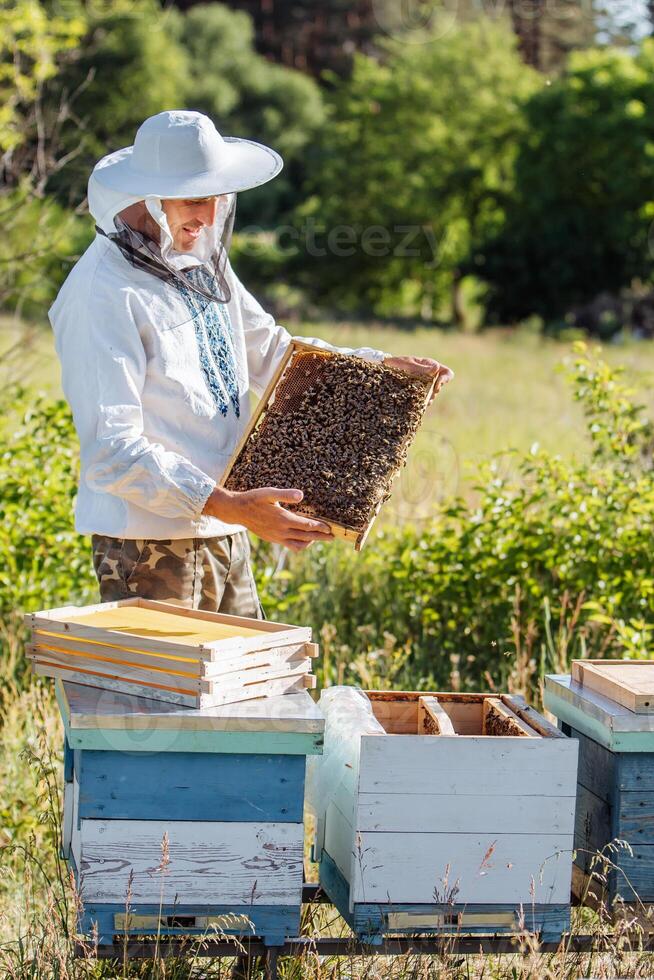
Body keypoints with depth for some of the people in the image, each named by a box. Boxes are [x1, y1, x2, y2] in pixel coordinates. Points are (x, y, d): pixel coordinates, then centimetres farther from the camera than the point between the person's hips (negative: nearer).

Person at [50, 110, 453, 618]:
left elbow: (271, 352, 23)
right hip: (150, 540, -8)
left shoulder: (203, 262, 10)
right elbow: (111, 450, -22)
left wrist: (384, 366, 11)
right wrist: (231, 507, -29)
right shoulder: (102, 292, -17)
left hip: (224, 536, 8)